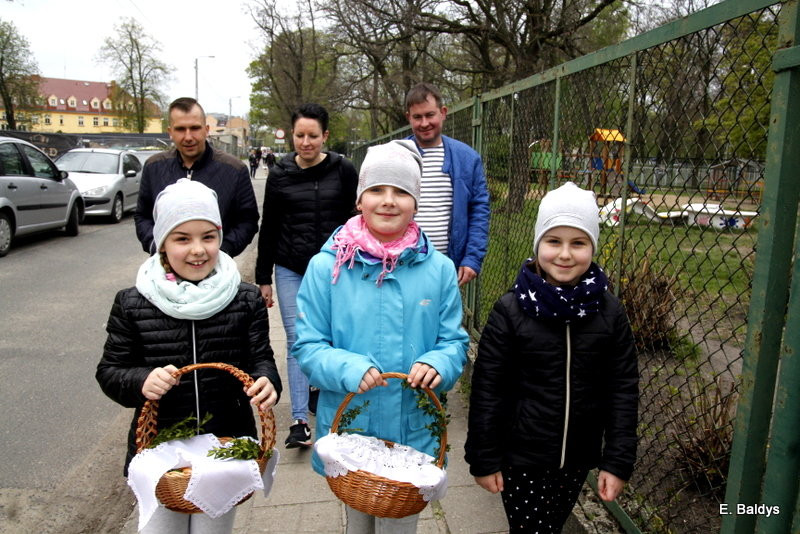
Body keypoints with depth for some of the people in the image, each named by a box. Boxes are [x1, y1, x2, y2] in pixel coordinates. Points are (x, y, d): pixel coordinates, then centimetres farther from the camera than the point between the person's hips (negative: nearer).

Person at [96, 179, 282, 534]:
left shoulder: (246, 300, -6)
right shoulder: (132, 304, -6)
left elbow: (261, 358, -3)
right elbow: (110, 370, -1)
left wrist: (266, 381, -25)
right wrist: (141, 382, -22)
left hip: (228, 451, 1)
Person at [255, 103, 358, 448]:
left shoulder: (343, 171, 0)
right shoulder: (279, 174, 4)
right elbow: (268, 229, 9)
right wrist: (263, 278, 8)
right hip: (290, 271, 1)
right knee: (296, 340, 1)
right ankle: (300, 421, 6)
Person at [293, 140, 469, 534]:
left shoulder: (438, 269, -5)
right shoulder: (326, 267, -10)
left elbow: (455, 342, 0)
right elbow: (307, 347, -7)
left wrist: (438, 364, -22)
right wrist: (349, 369, -26)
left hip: (413, 434, 1)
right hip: (348, 429, 0)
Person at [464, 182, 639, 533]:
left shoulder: (609, 313, -5)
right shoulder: (510, 310, -13)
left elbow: (623, 389, 0)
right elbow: (487, 389, -9)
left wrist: (618, 462, -1)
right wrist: (483, 460, -7)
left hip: (578, 459, 3)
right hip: (521, 458, -3)